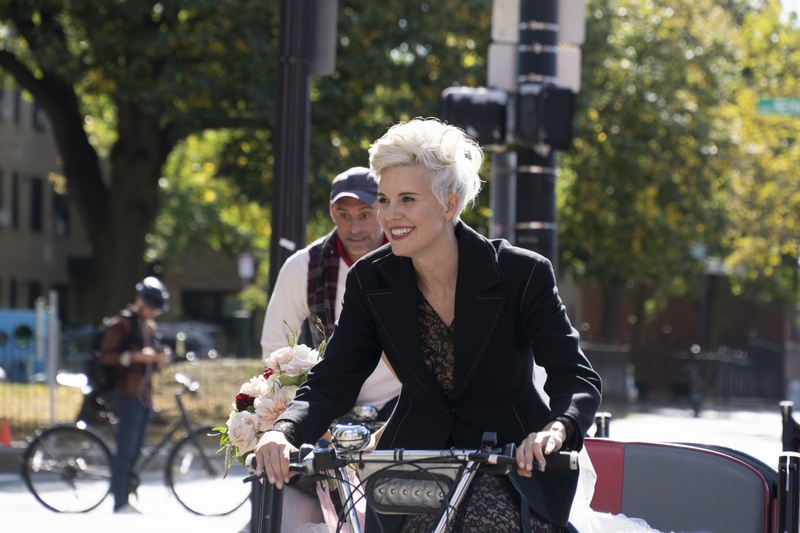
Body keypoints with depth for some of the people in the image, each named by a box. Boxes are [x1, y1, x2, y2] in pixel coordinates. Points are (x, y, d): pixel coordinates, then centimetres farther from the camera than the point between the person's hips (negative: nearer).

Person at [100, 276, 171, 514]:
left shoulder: (150, 327, 20)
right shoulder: (121, 324, -5)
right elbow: (106, 356, -13)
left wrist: (161, 360, 4)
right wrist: (135, 356, -23)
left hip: (144, 395, 8)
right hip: (127, 395, -8)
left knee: (135, 450, 8)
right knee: (125, 450, -10)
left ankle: (124, 500, 12)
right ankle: (120, 503, -10)